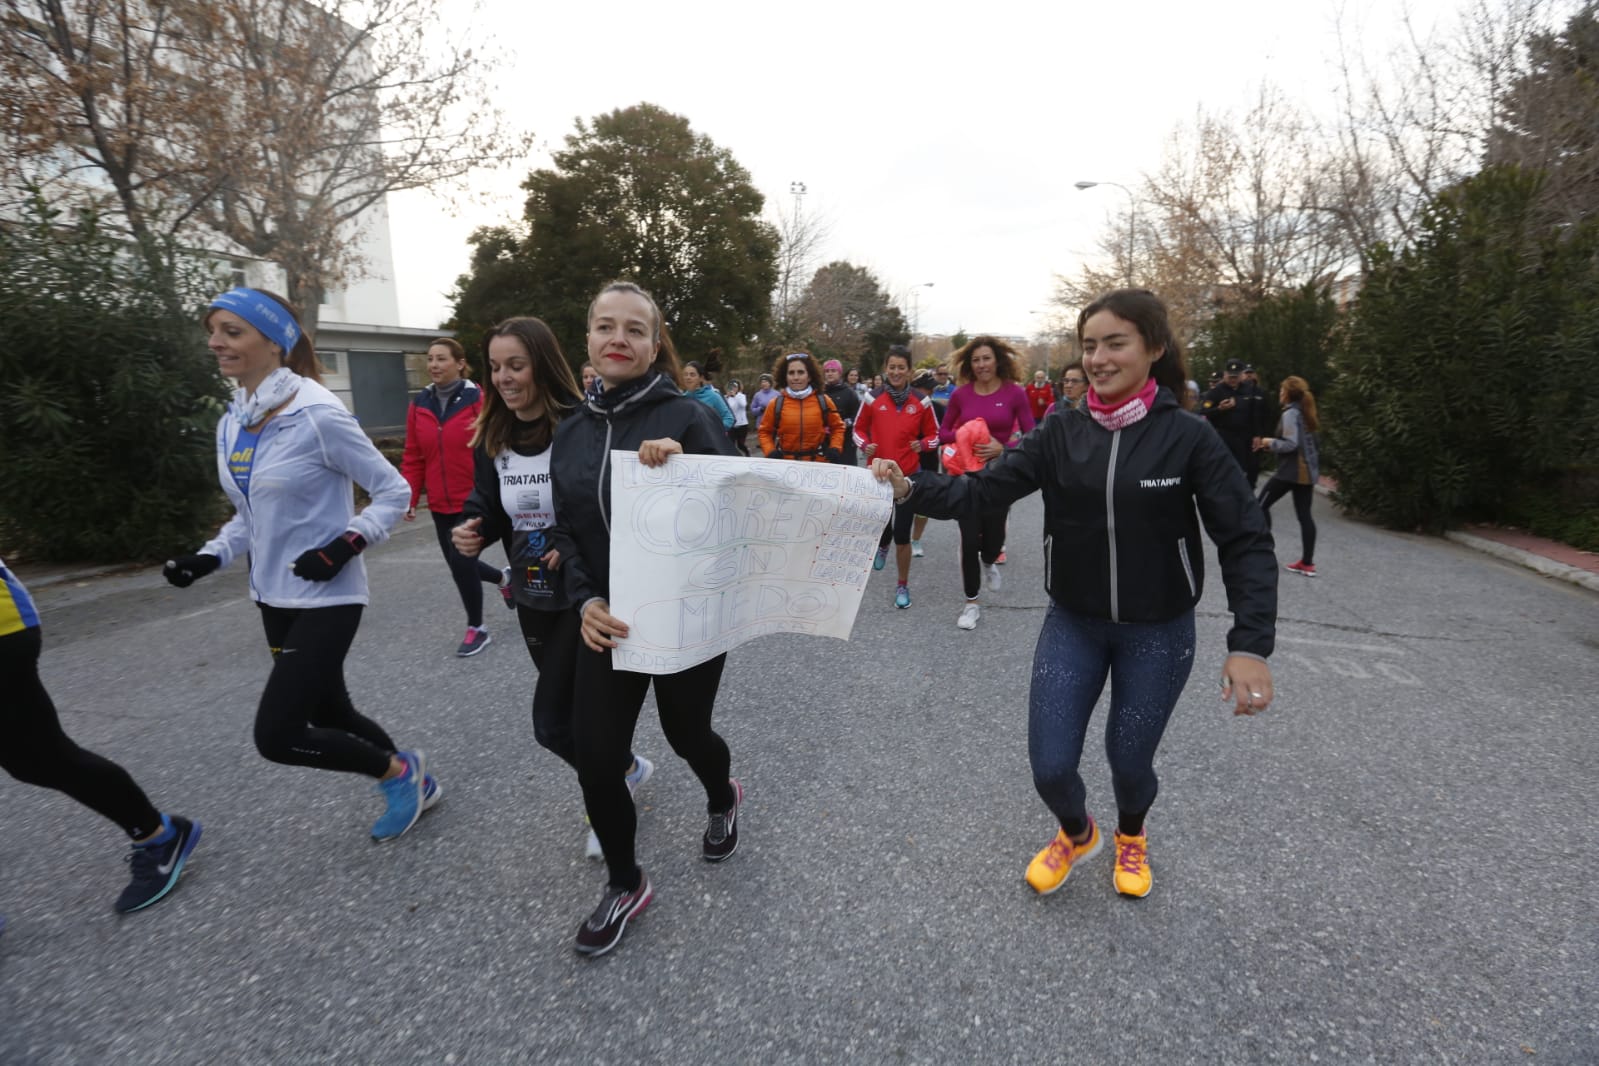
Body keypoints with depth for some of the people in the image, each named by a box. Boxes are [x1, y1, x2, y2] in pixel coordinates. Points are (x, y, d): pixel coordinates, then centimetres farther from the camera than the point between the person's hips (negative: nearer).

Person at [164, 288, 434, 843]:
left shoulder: (318, 414, -17)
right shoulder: (232, 422, 6)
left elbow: (394, 491, -13)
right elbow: (252, 514, 16)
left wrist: (346, 546, -23)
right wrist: (210, 557, 1)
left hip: (326, 597, -8)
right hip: (274, 597, 8)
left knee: (277, 735, -6)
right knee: (329, 713, 17)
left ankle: (400, 771, 17)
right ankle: (414, 784, 39)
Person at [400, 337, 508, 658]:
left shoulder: (478, 400, -9)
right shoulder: (419, 404, 5)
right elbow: (413, 457, 8)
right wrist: (409, 498, 3)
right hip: (441, 505, 6)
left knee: (462, 561, -7)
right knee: (457, 563, 12)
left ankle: (476, 628, 14)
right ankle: (503, 578, 43)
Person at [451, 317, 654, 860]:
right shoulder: (491, 439, 2)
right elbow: (486, 505, 10)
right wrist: (470, 531, -11)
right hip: (532, 599, 6)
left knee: (552, 722, -4)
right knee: (571, 707, 18)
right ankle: (624, 771, 44)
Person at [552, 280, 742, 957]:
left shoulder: (686, 417, -11)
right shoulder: (571, 431, 4)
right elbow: (568, 531, 7)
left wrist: (682, 467, -33)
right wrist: (584, 601, -10)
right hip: (609, 623, 4)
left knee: (685, 732, 16)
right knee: (596, 762, 4)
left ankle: (722, 802, 53)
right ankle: (624, 885, 31)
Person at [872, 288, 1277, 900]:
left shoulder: (1187, 437, -12)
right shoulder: (1060, 434, -6)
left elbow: (1245, 542, -11)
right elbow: (983, 491, -13)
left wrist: (1250, 643, -22)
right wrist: (910, 489, -31)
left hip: (1158, 631, -1)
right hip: (1073, 623, 2)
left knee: (1129, 760, 12)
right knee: (1050, 766, 1)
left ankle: (1131, 837, 50)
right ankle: (1076, 833, 39)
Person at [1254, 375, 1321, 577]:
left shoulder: (1290, 414, -12)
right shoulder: (1305, 413, 16)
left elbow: (1290, 444, -19)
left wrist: (1270, 442, -3)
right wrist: (1271, 446, 16)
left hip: (1291, 470, -9)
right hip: (1308, 471, 9)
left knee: (1261, 505, 4)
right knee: (1304, 515, 7)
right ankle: (1307, 563, 7)